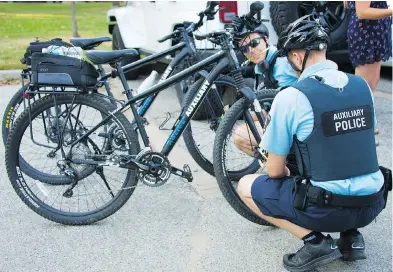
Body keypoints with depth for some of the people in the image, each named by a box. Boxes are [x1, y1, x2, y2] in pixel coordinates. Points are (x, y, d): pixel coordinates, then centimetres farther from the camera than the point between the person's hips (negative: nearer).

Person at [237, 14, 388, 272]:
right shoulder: (362, 85, 3)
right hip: (372, 203, 6)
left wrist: (286, 176, 19)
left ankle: (315, 241, 0)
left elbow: (275, 171, -5)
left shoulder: (290, 97, -14)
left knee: (246, 186, 12)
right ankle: (351, 235, 16)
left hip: (326, 208, -6)